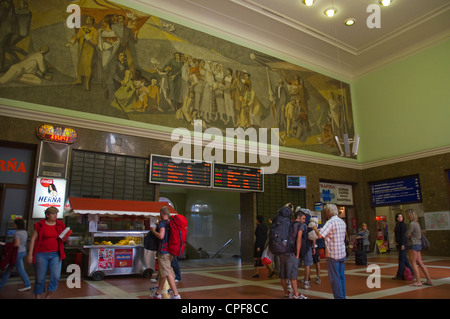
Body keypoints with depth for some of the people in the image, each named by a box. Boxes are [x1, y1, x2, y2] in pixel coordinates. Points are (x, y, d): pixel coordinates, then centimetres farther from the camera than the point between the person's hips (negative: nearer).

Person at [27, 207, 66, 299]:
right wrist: (30, 254, -5)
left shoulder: (60, 225, 7)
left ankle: (47, 297, 13)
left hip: (56, 254, 2)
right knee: (40, 279, 5)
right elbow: (33, 239, -1)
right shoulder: (40, 225, -2)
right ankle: (38, 297, 23)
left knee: (56, 277, -7)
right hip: (41, 254, -2)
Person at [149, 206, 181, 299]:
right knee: (162, 272, 17)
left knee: (167, 273, -6)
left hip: (164, 251, -9)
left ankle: (176, 295, -5)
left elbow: (161, 236, -26)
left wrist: (153, 230, -8)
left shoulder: (162, 223, -12)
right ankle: (158, 294, 27)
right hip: (171, 251, 9)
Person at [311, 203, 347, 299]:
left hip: (333, 254, -8)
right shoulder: (342, 222, 9)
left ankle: (338, 296, 3)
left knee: (335, 278, 0)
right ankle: (342, 296, 21)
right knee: (341, 276, 14)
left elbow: (320, 235, -22)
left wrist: (315, 228, -4)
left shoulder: (330, 222, -16)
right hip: (342, 253, 8)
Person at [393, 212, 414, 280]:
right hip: (399, 243, 10)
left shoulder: (402, 224, -13)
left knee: (402, 258, -4)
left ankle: (400, 274, 2)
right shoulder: (397, 224, 14)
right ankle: (411, 272, 23)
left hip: (403, 243, -10)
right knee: (404, 259, 15)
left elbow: (403, 235, -18)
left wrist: (402, 244, -21)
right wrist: (397, 243, 20)